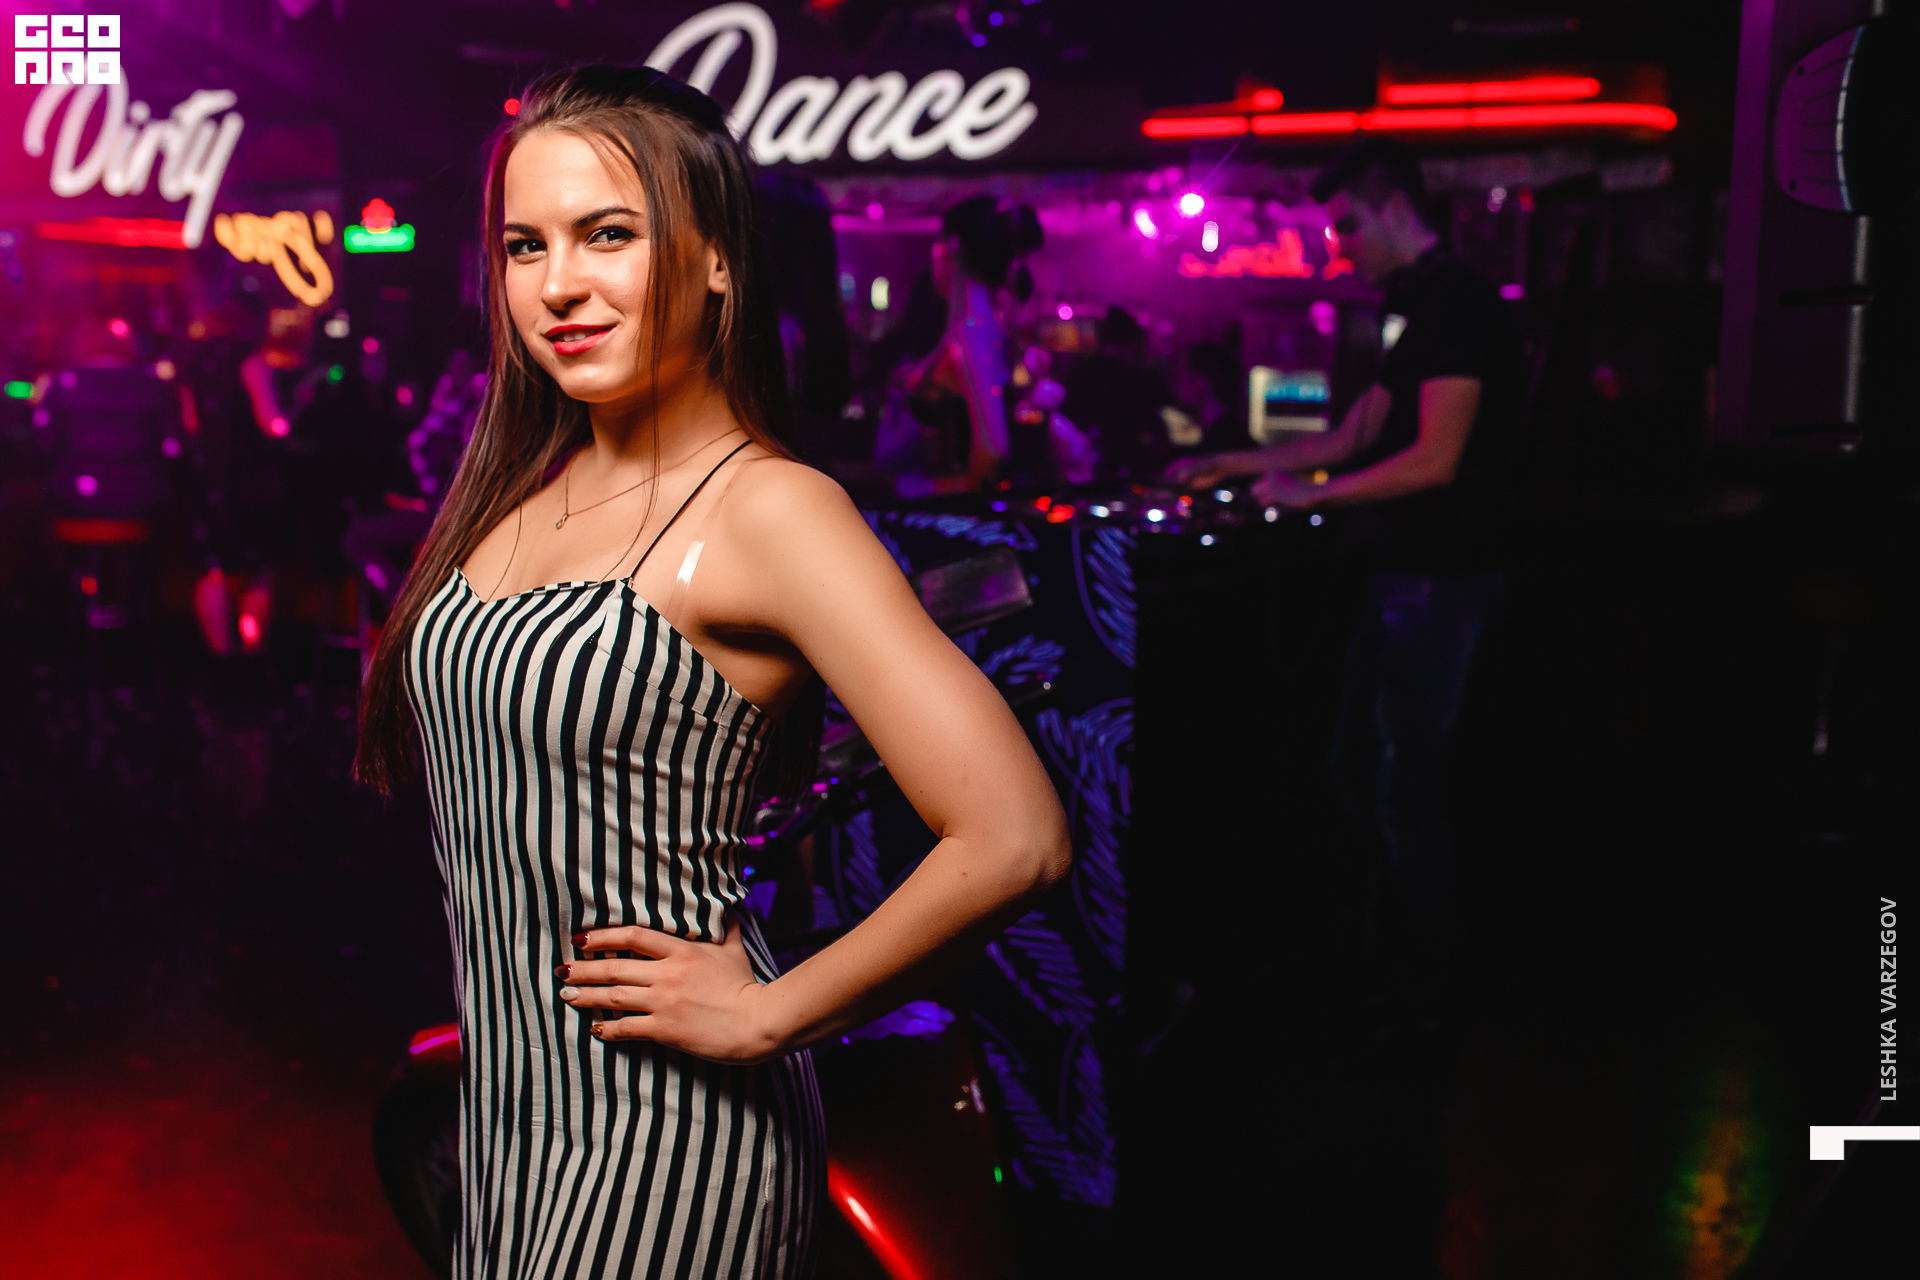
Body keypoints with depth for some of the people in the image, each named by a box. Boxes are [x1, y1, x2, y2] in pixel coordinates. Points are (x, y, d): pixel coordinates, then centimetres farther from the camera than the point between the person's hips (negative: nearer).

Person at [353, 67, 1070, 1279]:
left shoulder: (767, 508, -21)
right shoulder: (527, 482, 3)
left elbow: (1014, 839, -30)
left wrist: (766, 1014, -19)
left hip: (661, 1133, -7)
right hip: (505, 1100, 7)